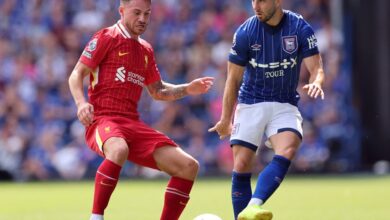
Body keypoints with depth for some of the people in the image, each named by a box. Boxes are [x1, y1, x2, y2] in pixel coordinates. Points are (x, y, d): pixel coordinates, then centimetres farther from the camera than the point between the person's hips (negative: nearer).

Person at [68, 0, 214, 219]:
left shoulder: (146, 50, 20)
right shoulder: (107, 38, 0)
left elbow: (158, 91, 30)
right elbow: (76, 75, -3)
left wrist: (187, 89, 13)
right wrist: (81, 102, -22)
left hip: (133, 123, 7)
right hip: (103, 119, -7)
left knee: (189, 166, -6)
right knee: (119, 150, -43)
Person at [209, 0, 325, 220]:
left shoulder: (301, 28, -8)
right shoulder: (245, 32, -7)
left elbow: (316, 68, -9)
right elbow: (234, 79, 1)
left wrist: (316, 83, -34)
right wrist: (225, 119, 5)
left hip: (285, 105, -1)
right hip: (250, 104, 1)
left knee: (286, 152, -28)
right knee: (241, 166, -8)